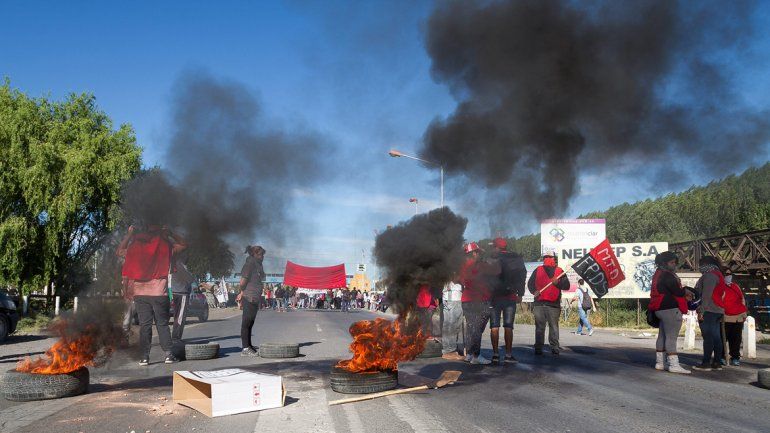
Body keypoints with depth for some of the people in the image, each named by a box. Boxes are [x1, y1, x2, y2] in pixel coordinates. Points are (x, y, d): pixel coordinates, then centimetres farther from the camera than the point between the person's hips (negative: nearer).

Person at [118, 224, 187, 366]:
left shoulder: (134, 247, 3)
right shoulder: (165, 246, -2)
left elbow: (120, 251, 22)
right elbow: (183, 245, 12)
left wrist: (129, 234, 20)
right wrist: (170, 233, 9)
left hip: (140, 293, 2)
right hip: (159, 293, -1)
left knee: (144, 325, 5)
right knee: (162, 324, 5)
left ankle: (144, 357, 4)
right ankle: (168, 354, 1)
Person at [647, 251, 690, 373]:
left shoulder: (658, 274, 17)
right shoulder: (667, 275, -15)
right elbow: (677, 291, -17)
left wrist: (684, 294, 11)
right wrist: (686, 292, 4)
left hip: (661, 309, 11)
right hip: (671, 309, -11)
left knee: (662, 336, 13)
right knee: (671, 337, -10)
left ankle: (660, 362, 18)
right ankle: (673, 364, -11)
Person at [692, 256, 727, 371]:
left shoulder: (709, 275, -10)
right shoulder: (718, 275, 21)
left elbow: (706, 294, -18)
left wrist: (701, 311, -19)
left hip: (708, 310, -10)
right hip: (718, 310, 10)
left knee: (708, 337, -10)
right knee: (716, 337, 9)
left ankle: (706, 363, -10)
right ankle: (717, 362, 11)